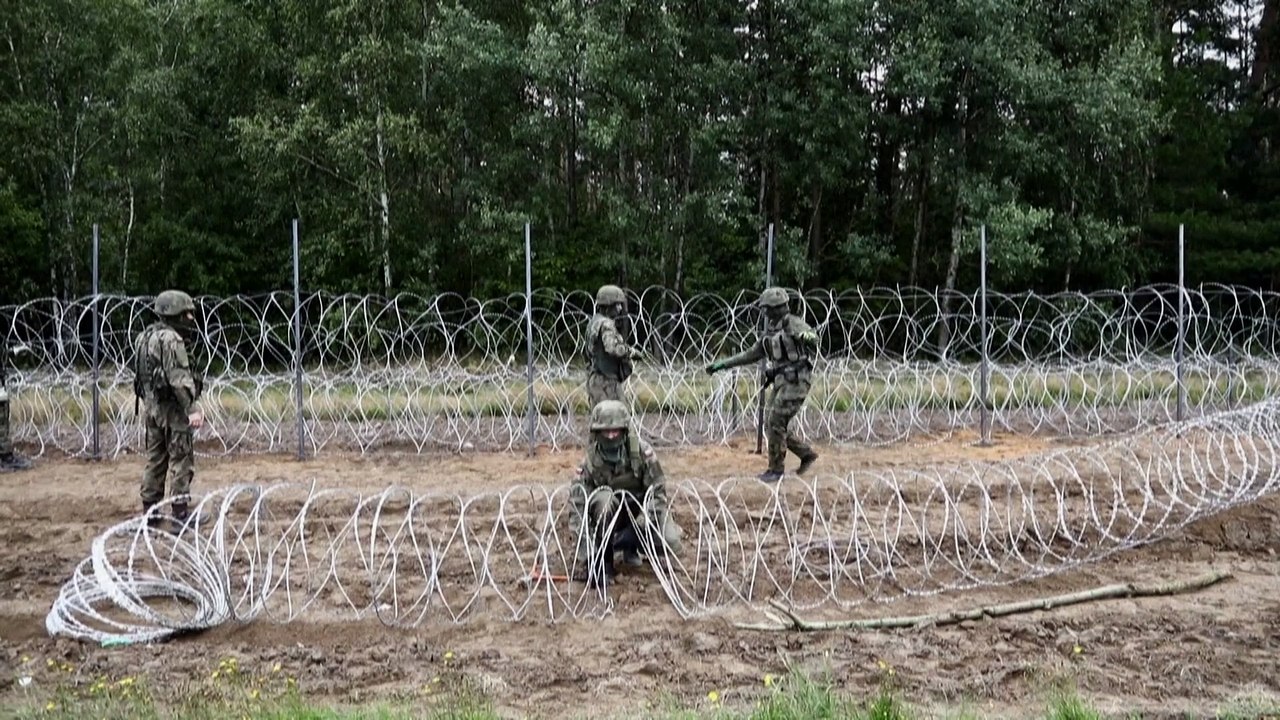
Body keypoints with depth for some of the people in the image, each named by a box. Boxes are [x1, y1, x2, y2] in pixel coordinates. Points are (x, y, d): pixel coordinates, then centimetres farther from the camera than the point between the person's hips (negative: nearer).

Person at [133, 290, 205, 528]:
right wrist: (192, 408, -23)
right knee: (181, 459, -3)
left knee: (155, 459, 14)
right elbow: (179, 378, -22)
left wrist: (148, 404, 21)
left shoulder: (145, 337, 14)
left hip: (151, 406, 9)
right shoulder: (171, 339, -16)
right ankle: (181, 512, -1)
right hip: (171, 407, -9)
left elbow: (141, 374, 17)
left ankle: (150, 511, 18)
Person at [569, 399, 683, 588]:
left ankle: (631, 546, 7)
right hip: (612, 514, 0)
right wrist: (582, 555, -28)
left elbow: (657, 489, -16)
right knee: (603, 498, -35)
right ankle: (603, 563, -21)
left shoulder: (641, 451, -19)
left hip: (642, 510, 1)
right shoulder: (590, 462, -19)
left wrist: (643, 522, -30)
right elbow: (577, 504, -21)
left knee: (670, 543, -26)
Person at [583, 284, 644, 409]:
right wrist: (634, 352, -14)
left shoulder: (594, 322, 16)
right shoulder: (606, 324, -15)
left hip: (597, 380, 10)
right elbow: (613, 348, -31)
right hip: (606, 382, -10)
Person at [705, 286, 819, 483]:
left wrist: (803, 335, -39)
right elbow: (752, 354, 20)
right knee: (772, 426, 10)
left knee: (775, 424, -10)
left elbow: (814, 340, -20)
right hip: (781, 383, 9)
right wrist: (722, 365, 18)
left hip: (796, 382, -9)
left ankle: (775, 469, 2)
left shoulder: (793, 323, -10)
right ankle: (807, 454, 23)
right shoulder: (771, 330, 15)